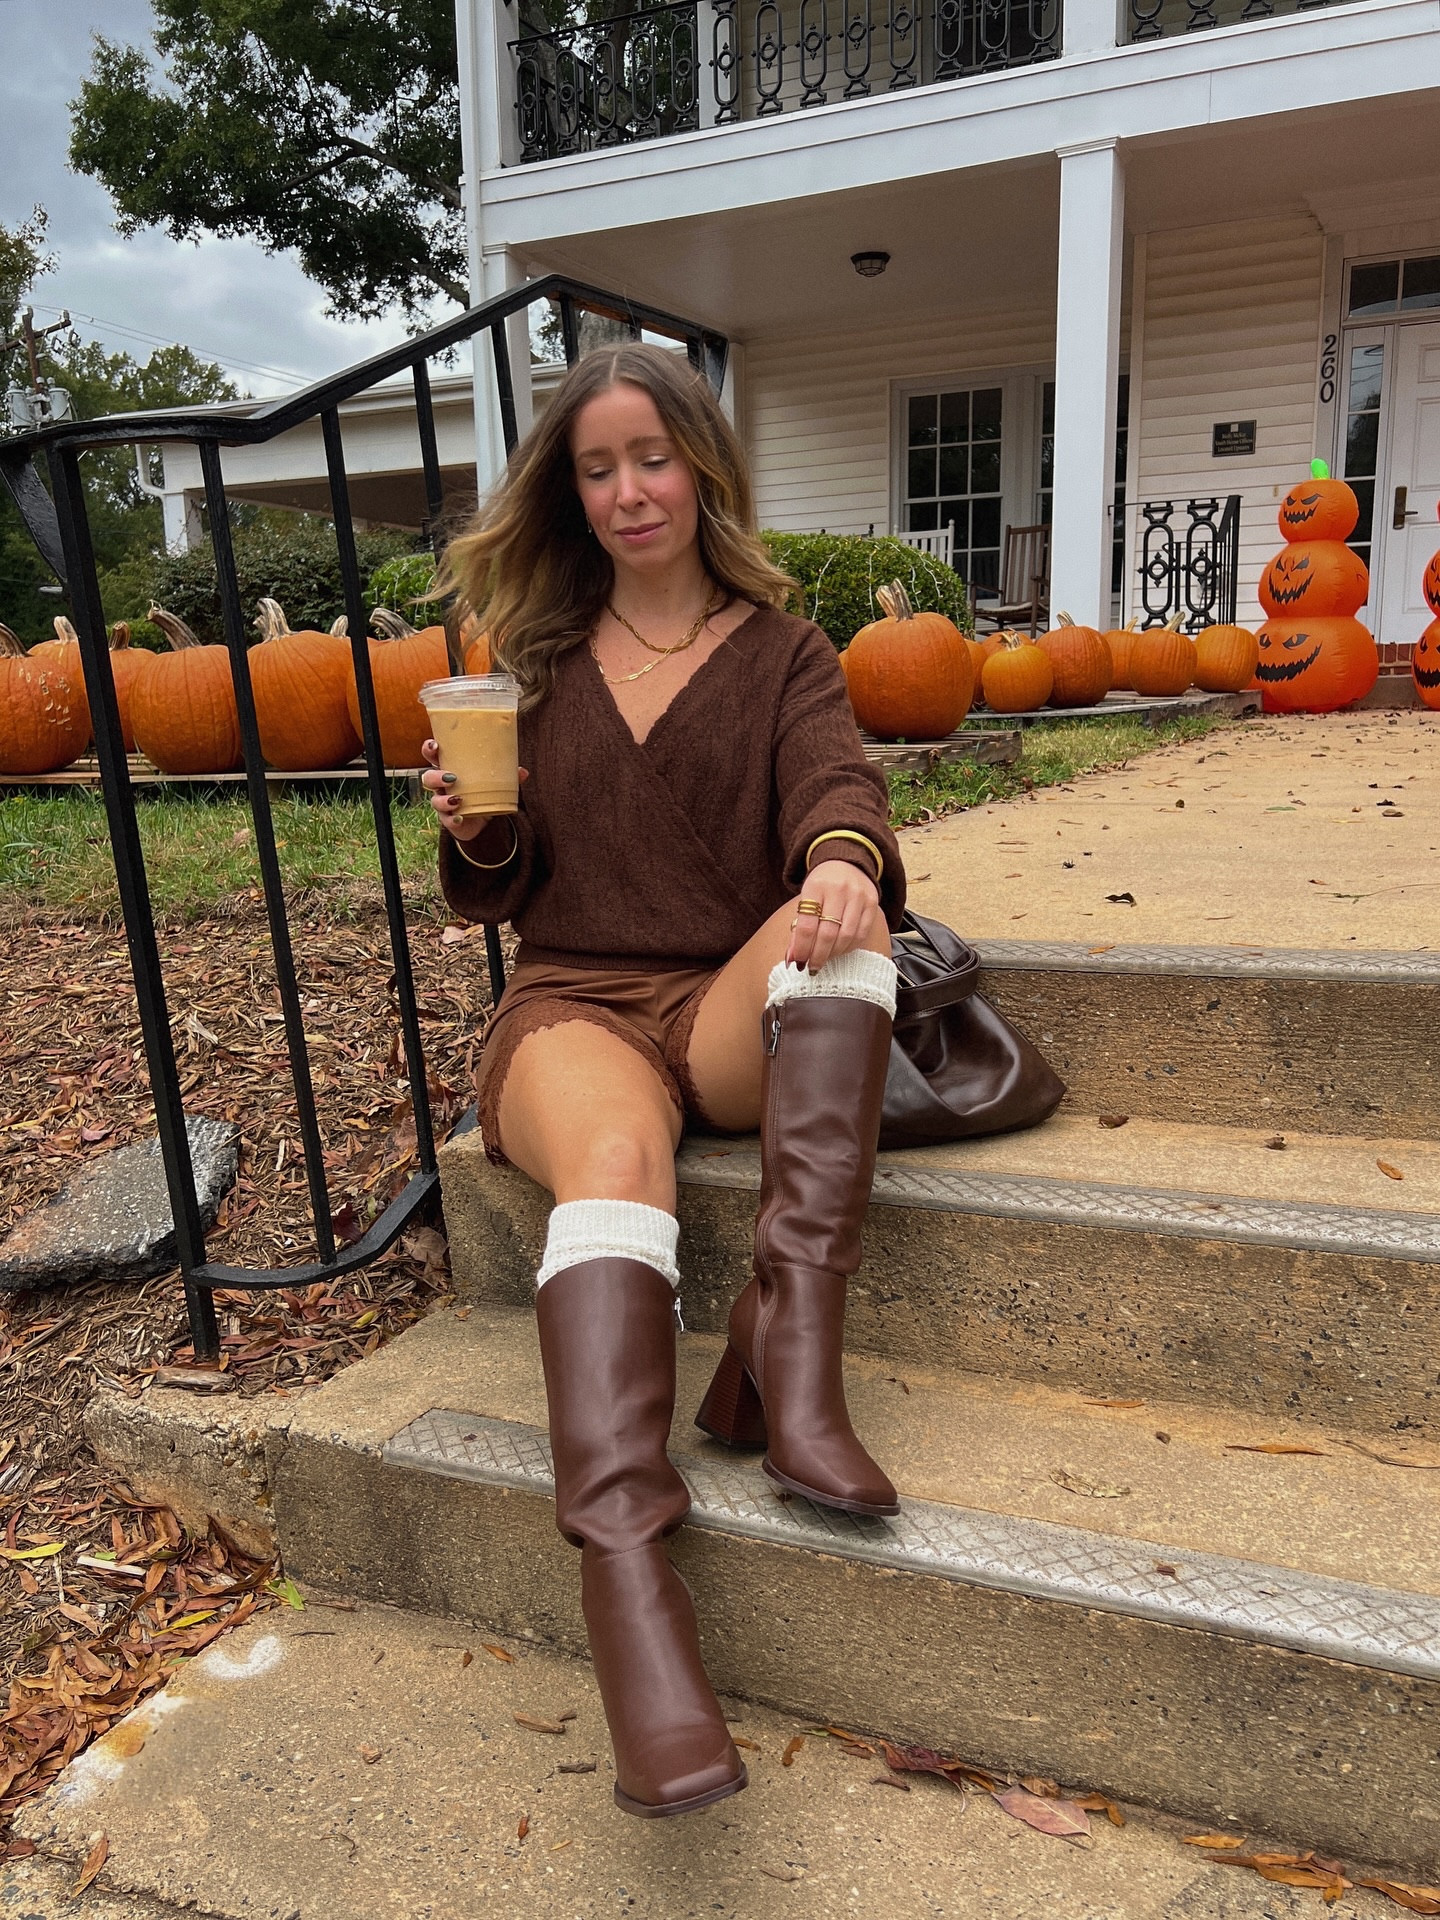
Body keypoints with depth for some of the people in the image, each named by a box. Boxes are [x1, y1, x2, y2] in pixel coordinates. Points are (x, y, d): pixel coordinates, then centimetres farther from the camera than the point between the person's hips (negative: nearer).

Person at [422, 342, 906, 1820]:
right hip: (572, 1004, 0)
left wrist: (842, 862, -34)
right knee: (614, 1158, -35)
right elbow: (501, 898, 17)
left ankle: (789, 1345, -38)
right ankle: (626, 1576, -46)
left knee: (842, 915, -33)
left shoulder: (781, 652, 13)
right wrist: (475, 829, -8)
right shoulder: (542, 657, 17)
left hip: (734, 1008, 1)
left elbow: (837, 789, -9)